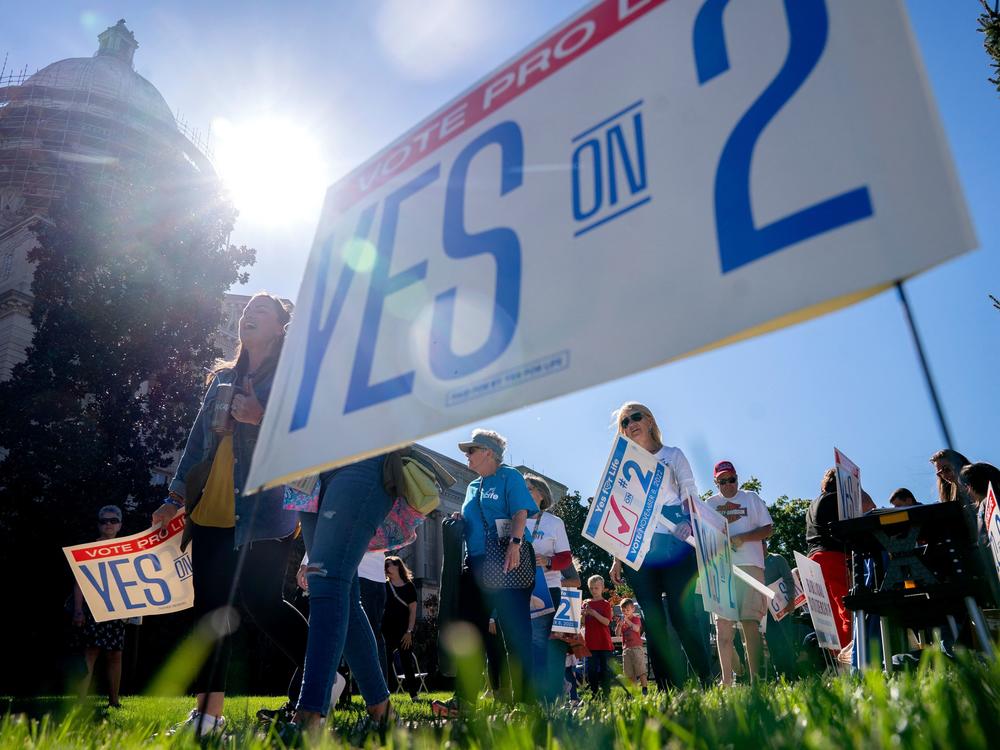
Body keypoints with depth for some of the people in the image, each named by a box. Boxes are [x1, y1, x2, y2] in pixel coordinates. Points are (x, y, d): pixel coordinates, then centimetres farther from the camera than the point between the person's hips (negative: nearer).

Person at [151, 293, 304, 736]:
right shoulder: (223, 378, 19)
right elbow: (198, 440, 20)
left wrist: (263, 418, -22)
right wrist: (176, 497, 16)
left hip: (264, 514, -6)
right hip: (211, 513, 7)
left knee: (260, 602, -9)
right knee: (209, 608, 7)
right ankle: (208, 709, 17)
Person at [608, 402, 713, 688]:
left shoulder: (673, 455, 12)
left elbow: (691, 496, 4)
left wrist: (689, 524, -18)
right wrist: (617, 558, 11)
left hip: (673, 544, -3)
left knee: (682, 613, -9)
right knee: (653, 619, 1)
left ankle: (707, 680, 3)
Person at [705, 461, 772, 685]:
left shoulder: (752, 498, 13)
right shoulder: (710, 503, 16)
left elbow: (767, 529, 7)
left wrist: (742, 538, -9)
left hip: (750, 565, -1)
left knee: (750, 621, -7)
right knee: (723, 622, -2)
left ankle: (755, 677, -3)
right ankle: (727, 679, 3)